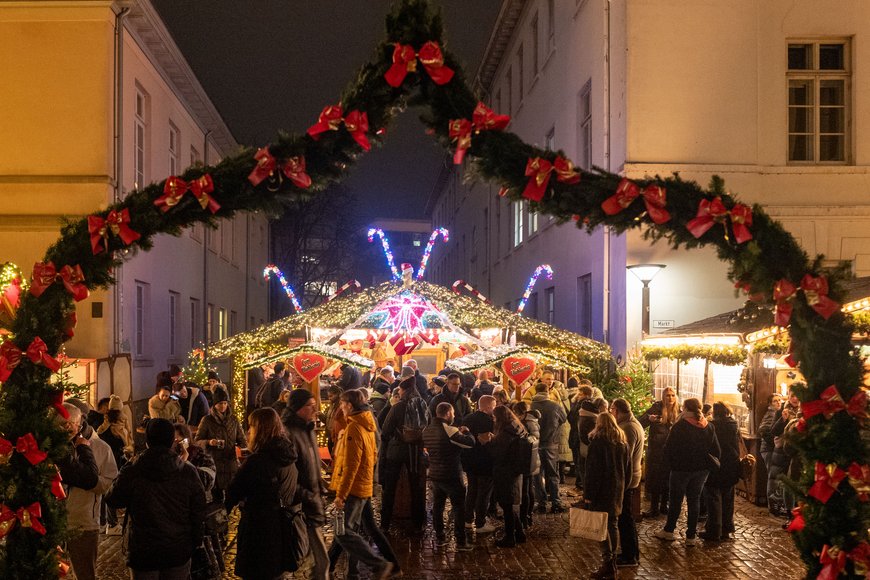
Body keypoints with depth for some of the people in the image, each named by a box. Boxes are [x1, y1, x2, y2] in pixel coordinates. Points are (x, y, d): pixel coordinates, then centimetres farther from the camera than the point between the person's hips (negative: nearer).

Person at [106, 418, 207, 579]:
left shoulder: (132, 471, -12)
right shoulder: (188, 472, -8)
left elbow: (113, 501, 2)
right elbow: (199, 511, -1)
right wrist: (195, 543, 11)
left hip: (143, 552, -1)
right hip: (178, 550, 1)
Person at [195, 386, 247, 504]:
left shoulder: (233, 419, 10)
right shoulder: (207, 420, 1)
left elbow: (241, 439, 12)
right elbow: (198, 440, 2)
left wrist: (243, 444, -10)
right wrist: (209, 442, -18)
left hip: (231, 460, 2)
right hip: (214, 462, -2)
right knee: (216, 494, -1)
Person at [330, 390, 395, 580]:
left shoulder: (354, 428, -18)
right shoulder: (367, 426, 12)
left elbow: (351, 465, -22)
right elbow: (372, 458, 20)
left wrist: (341, 494, -21)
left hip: (353, 488, -10)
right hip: (364, 486, 10)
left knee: (343, 533, -11)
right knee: (350, 531, 16)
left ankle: (380, 564, -13)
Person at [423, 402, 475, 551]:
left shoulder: (427, 430, 5)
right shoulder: (448, 430, -18)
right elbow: (470, 443, -21)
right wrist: (465, 432, 0)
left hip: (434, 475, 7)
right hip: (451, 475, -7)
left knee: (437, 505, 17)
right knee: (459, 507, 1)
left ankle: (439, 537, 23)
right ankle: (460, 541, 0)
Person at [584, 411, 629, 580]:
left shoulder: (598, 442, -13)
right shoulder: (622, 443, 8)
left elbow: (592, 470, -15)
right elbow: (628, 469, 14)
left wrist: (588, 494, -13)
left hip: (601, 490, -7)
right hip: (617, 490, 7)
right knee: (613, 524, 14)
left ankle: (607, 563, -6)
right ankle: (612, 563, 21)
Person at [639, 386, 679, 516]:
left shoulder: (678, 411, 3)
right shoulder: (656, 408, -8)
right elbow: (639, 423, -14)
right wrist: (649, 418, -33)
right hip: (656, 450, -3)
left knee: (667, 479, 10)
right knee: (654, 478, 1)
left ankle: (664, 506, 24)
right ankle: (654, 508, 9)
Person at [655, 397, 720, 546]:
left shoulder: (679, 426, -16)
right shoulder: (709, 427, 0)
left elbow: (668, 449, -14)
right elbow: (716, 450, 3)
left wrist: (671, 464, 2)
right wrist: (708, 466, 12)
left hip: (681, 468, -4)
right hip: (701, 470, 4)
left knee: (676, 500, 11)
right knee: (694, 500, 11)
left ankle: (669, 531, 23)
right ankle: (691, 536, 12)